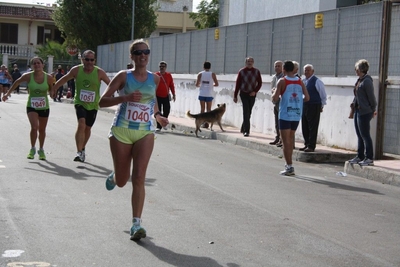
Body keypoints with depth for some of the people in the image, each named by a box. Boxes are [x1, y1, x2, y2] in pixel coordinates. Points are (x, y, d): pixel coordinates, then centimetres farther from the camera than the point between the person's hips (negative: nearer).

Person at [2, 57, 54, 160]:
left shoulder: (48, 77, -11)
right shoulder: (28, 76, -12)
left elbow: (51, 90, 6)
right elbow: (17, 82, 5)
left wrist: (51, 92, -17)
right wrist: (8, 93, 9)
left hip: (44, 107, 1)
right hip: (31, 106, -1)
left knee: (42, 130, 13)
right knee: (34, 126, -21)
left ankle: (41, 150, 34)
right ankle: (32, 149, -1)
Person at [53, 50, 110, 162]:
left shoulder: (99, 72, -11)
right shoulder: (76, 70, -8)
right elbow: (64, 79, 7)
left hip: (93, 105, 1)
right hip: (80, 103, -1)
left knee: (87, 128, 14)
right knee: (81, 125, -21)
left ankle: (82, 149, 37)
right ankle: (79, 152, -23)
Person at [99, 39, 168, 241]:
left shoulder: (155, 79, 6)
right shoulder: (124, 76, -4)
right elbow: (102, 101, -7)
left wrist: (157, 115, 9)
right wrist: (125, 98, -23)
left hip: (145, 133, 1)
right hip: (121, 132, -1)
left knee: (138, 178, -13)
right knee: (122, 181, 9)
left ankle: (136, 224, -11)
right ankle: (113, 177, 48)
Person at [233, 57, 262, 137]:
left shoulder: (256, 72, 2)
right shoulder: (242, 71, -1)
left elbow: (260, 83, 5)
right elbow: (237, 84, 0)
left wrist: (255, 91, -11)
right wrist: (235, 96, -1)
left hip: (252, 95, 2)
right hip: (244, 94, -2)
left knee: (248, 113, 10)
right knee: (246, 112, -11)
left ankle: (243, 128, 26)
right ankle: (246, 130, -11)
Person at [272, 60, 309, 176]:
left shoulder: (282, 81, -7)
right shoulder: (300, 81, 5)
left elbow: (275, 98, -11)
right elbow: (307, 98, 2)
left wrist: (274, 93, 10)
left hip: (285, 115, -5)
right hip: (297, 115, 5)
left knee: (286, 141, -2)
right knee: (291, 138, 19)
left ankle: (289, 167, -8)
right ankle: (288, 164, 27)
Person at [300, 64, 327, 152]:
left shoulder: (317, 81, -8)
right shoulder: (303, 81, 11)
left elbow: (323, 95, -4)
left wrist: (321, 106, -2)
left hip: (314, 107, -7)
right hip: (304, 106, 7)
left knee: (312, 127, -4)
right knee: (305, 127, 11)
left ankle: (311, 146, 0)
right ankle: (307, 144, 20)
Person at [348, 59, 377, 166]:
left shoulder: (367, 81, -15)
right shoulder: (360, 80, 12)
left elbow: (371, 96, -13)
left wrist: (373, 109, -6)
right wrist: (354, 104, 10)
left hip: (364, 112, -10)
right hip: (358, 111, 10)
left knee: (365, 135, -5)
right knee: (360, 136, 14)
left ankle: (369, 158, 0)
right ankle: (360, 157, 21)